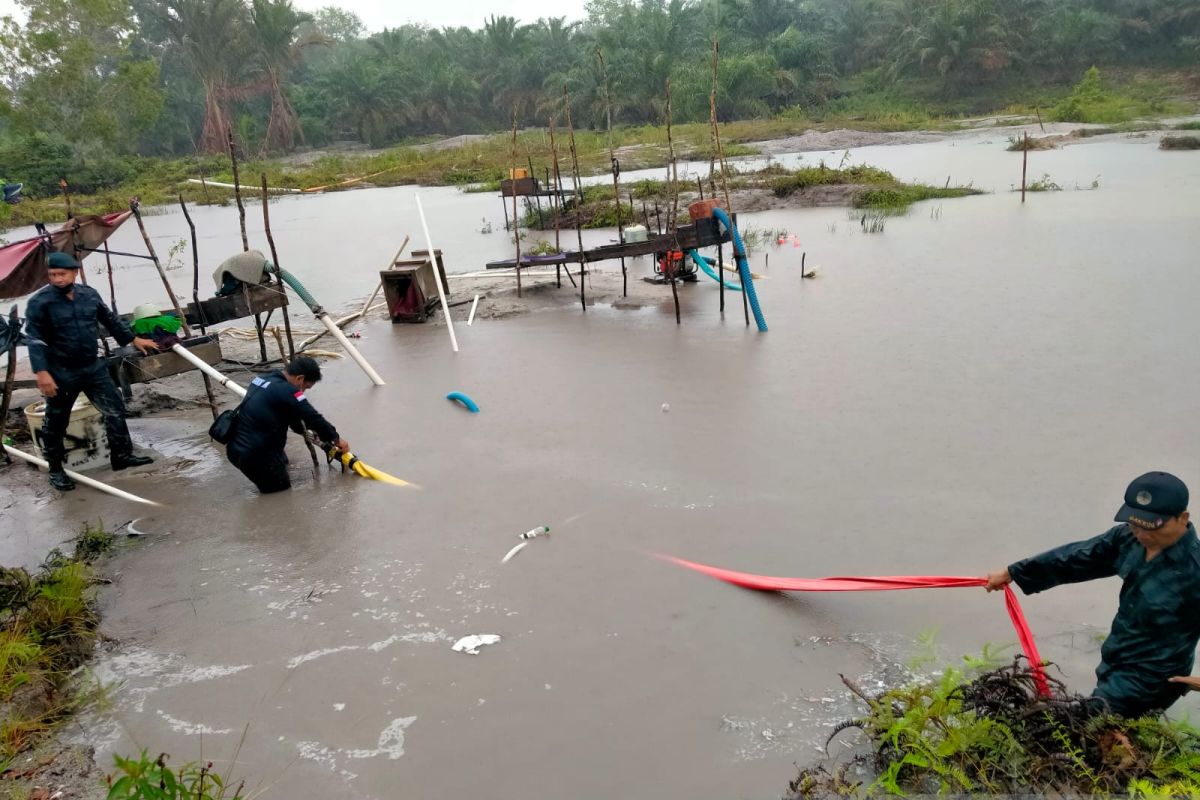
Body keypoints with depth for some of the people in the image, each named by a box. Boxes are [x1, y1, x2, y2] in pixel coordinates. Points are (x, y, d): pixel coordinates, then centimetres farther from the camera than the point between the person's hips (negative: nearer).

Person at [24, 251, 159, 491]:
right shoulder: (39, 302, -13)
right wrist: (42, 372, -26)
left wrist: (133, 339, 24)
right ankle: (55, 470, 21)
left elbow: (110, 319, 17)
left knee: (115, 409, 8)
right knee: (56, 423, 7)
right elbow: (34, 339, -17)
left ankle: (122, 456, 22)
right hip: (61, 372, -5)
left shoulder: (89, 294, 3)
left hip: (93, 367, 5)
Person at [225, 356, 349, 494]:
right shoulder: (285, 390, -20)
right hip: (255, 455, -9)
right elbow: (313, 417, -16)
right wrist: (335, 438, -2)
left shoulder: (262, 379, 9)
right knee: (282, 488, 10)